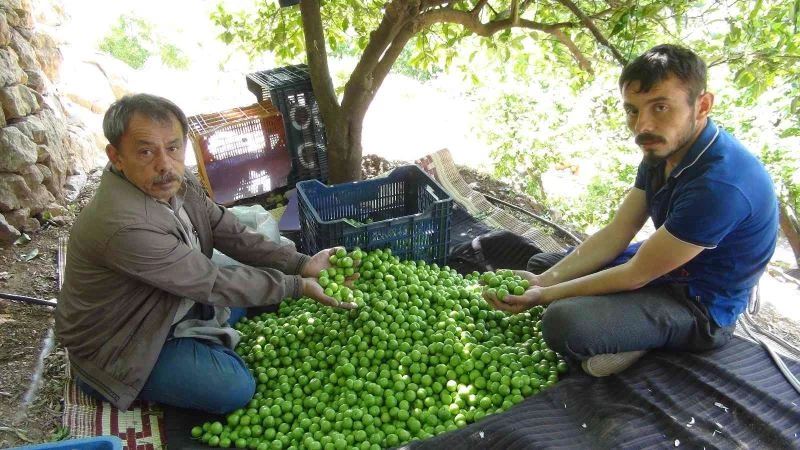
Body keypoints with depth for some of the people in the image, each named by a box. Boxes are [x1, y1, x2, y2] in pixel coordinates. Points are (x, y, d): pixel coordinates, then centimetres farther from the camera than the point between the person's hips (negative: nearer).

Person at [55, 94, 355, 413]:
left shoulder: (176, 183, -11)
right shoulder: (125, 226, -37)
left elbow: (234, 236, -6)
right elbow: (212, 284, -30)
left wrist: (302, 264, -17)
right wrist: (298, 286, -24)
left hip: (173, 303, 8)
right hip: (119, 345, -8)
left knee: (263, 277, 9)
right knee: (234, 388, -22)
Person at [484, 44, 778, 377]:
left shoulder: (720, 184, -33)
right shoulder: (664, 149, -4)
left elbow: (635, 275, -25)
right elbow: (614, 235, -3)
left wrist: (545, 295, -19)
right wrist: (543, 281, -12)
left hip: (700, 304, -9)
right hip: (659, 266, 9)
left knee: (564, 322, -32)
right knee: (540, 263, 15)